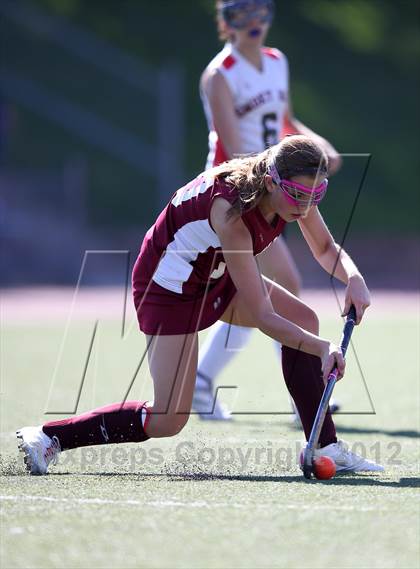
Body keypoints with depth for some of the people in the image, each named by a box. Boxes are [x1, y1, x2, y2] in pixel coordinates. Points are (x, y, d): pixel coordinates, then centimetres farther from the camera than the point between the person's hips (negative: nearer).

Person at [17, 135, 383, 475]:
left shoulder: (294, 188, -16)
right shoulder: (231, 211, -38)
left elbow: (326, 249, 3)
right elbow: (263, 318, -36)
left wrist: (353, 278, -19)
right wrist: (323, 349, -46)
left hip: (216, 276, 9)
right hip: (169, 287, -9)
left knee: (305, 320, -6)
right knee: (169, 421, -12)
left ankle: (324, 448, 0)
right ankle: (47, 438, -2)